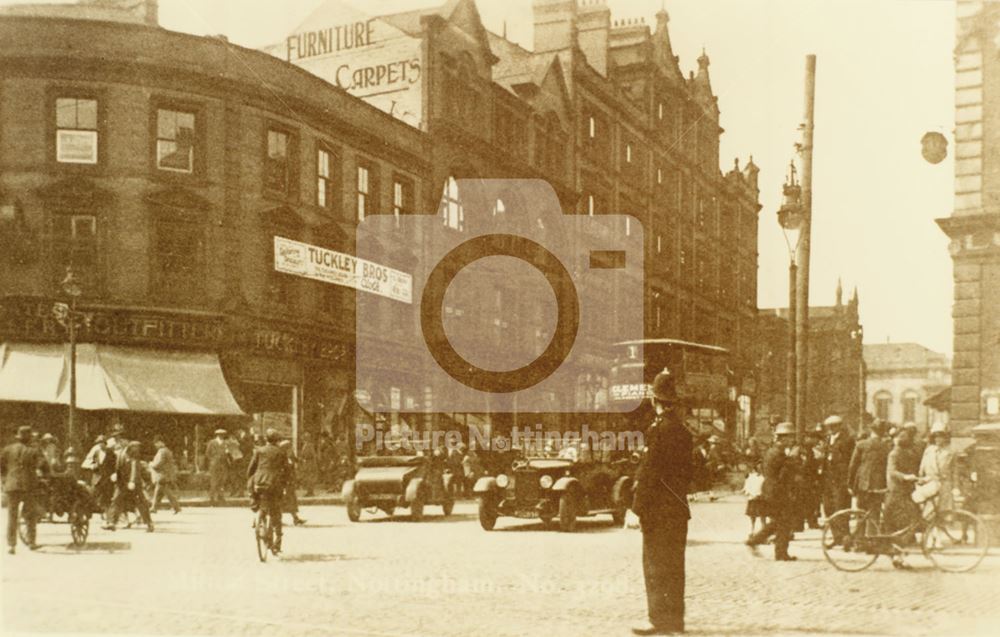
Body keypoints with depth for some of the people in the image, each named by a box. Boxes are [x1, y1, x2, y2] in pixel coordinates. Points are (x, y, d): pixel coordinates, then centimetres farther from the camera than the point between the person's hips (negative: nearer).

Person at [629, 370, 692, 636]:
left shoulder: (658, 429, -16)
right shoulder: (683, 431, 11)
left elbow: (649, 473, -18)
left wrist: (637, 508, -14)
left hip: (658, 508, -8)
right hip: (678, 507, 8)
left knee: (656, 564, -2)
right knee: (674, 565, 12)